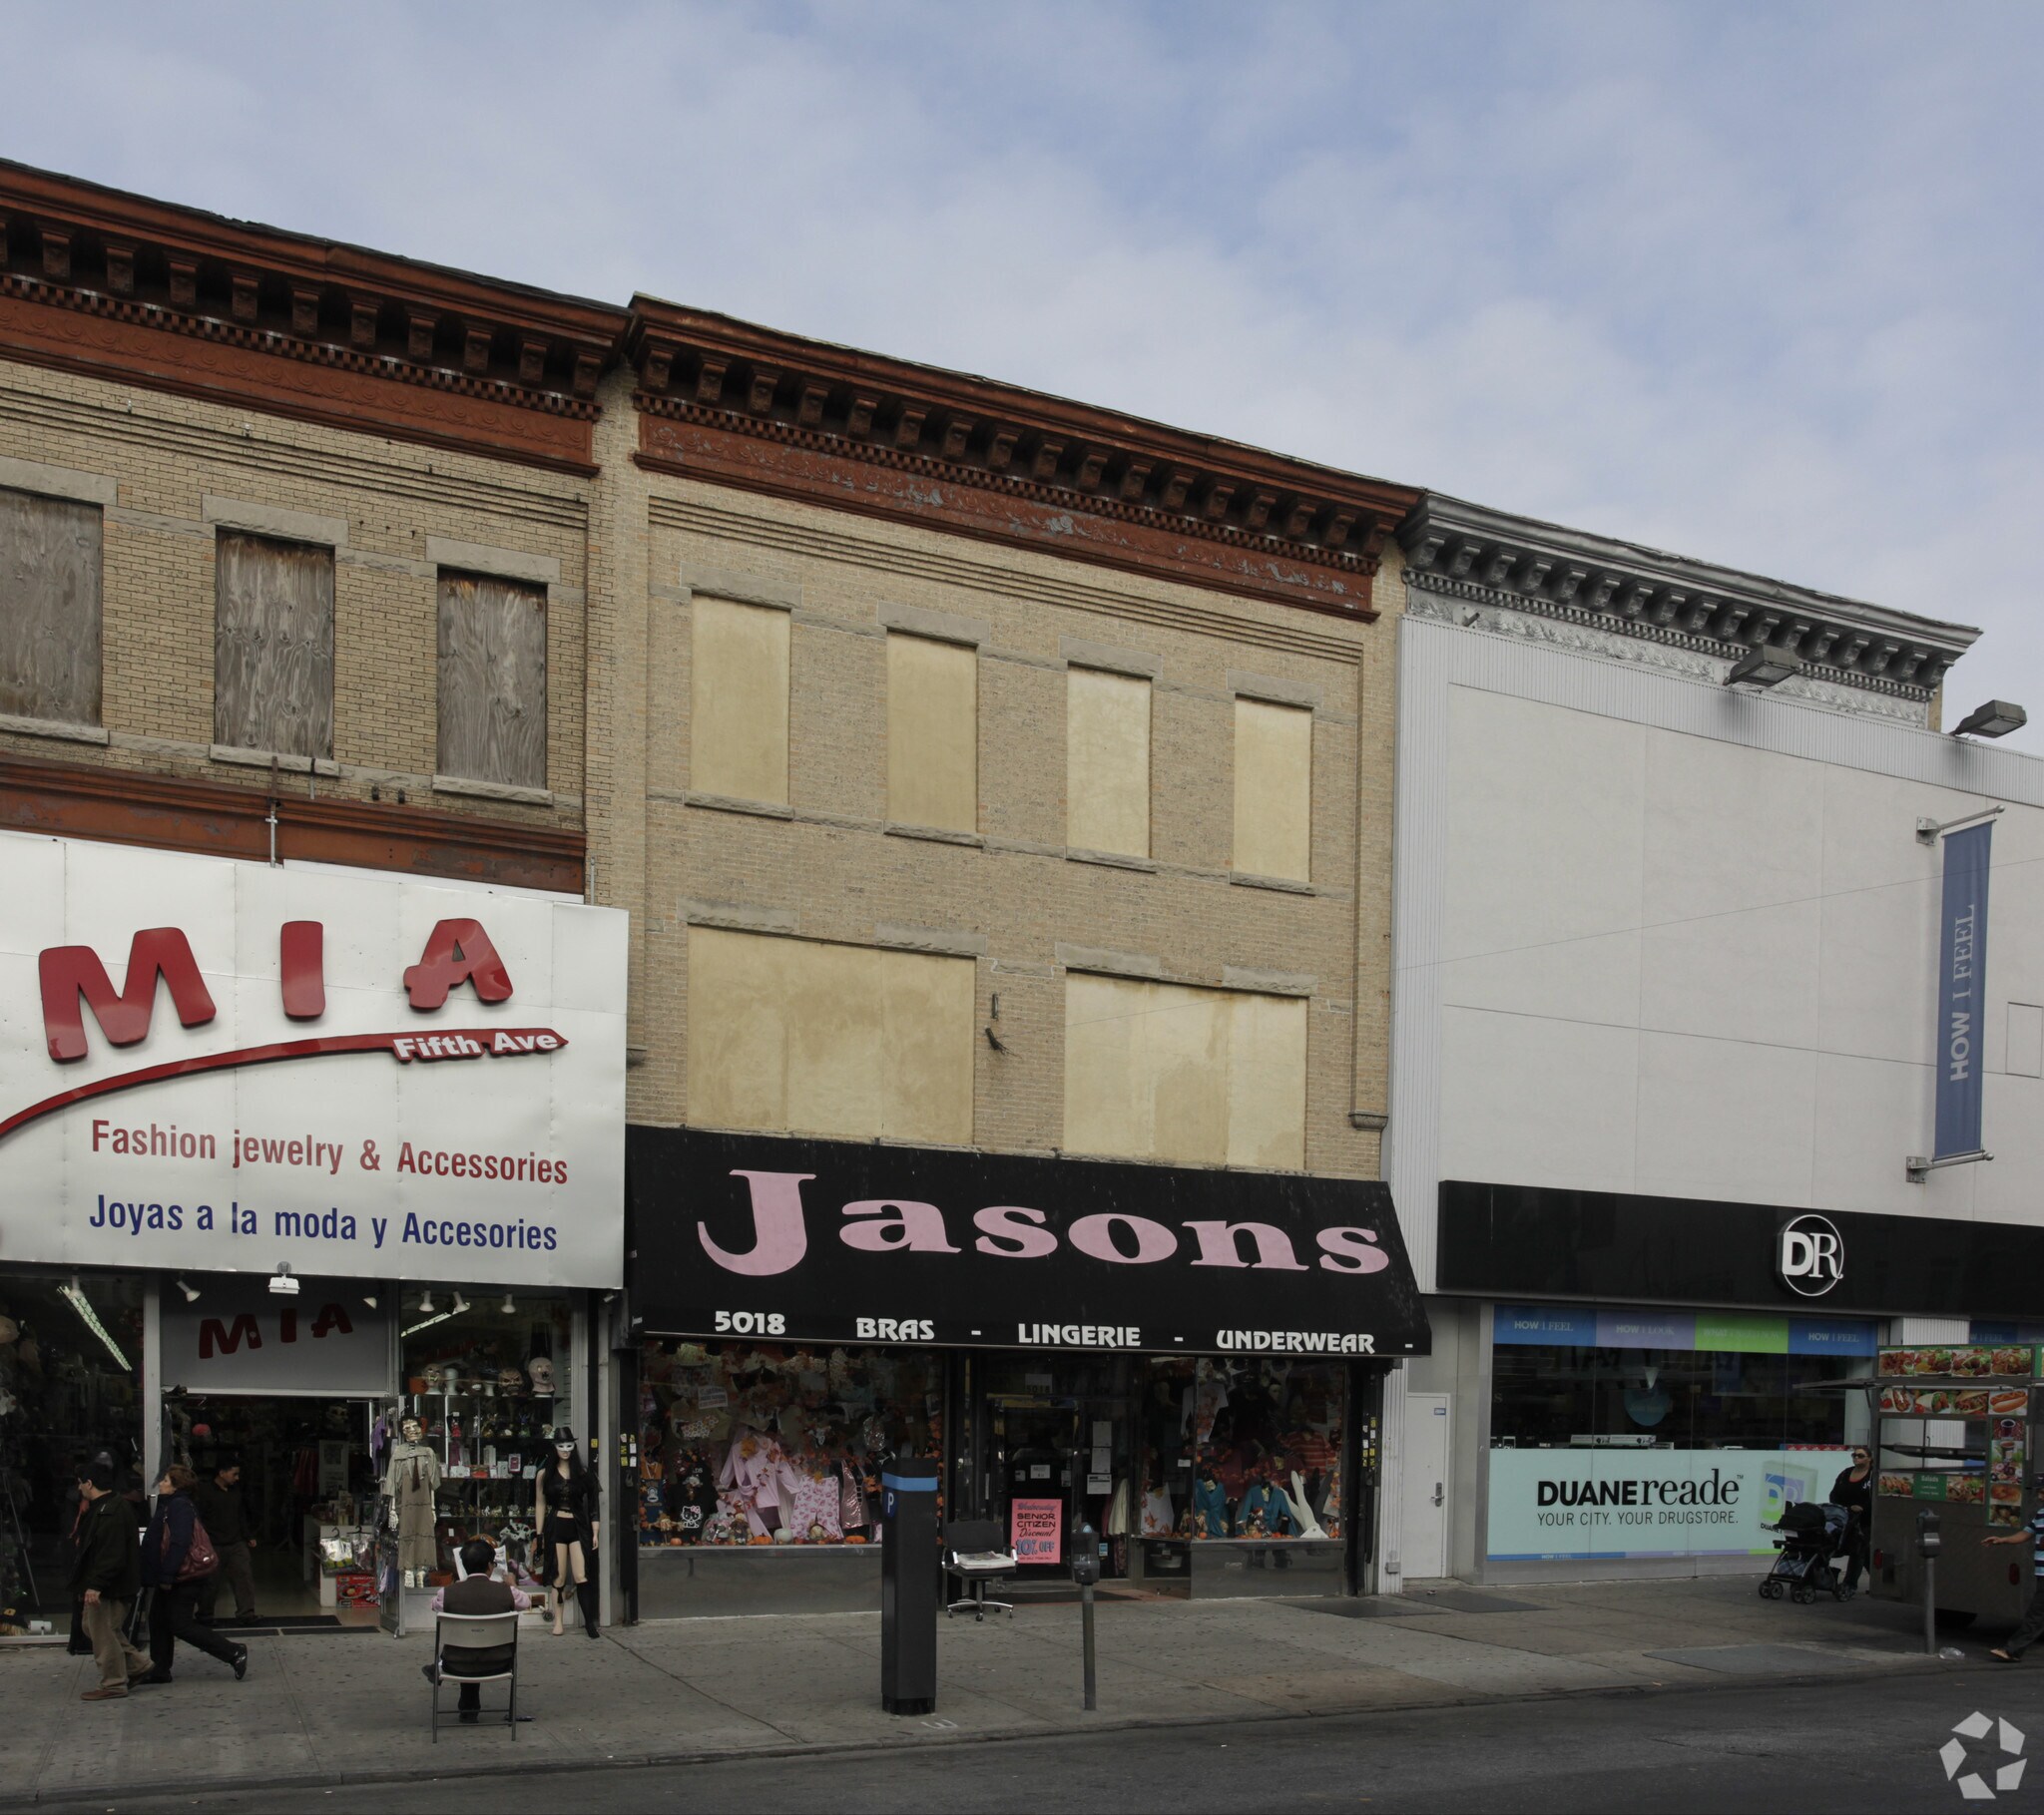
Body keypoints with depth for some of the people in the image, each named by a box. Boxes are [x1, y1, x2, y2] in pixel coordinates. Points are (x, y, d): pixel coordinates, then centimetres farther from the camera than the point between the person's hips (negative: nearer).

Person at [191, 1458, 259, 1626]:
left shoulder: (236, 1491, 13)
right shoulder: (204, 1491, -8)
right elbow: (197, 1519, -11)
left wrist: (247, 1537, 18)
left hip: (236, 1544, 5)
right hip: (213, 1546, -5)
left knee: (244, 1576, -4)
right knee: (210, 1582, 3)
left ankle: (246, 1613, -2)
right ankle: (205, 1616, 19)